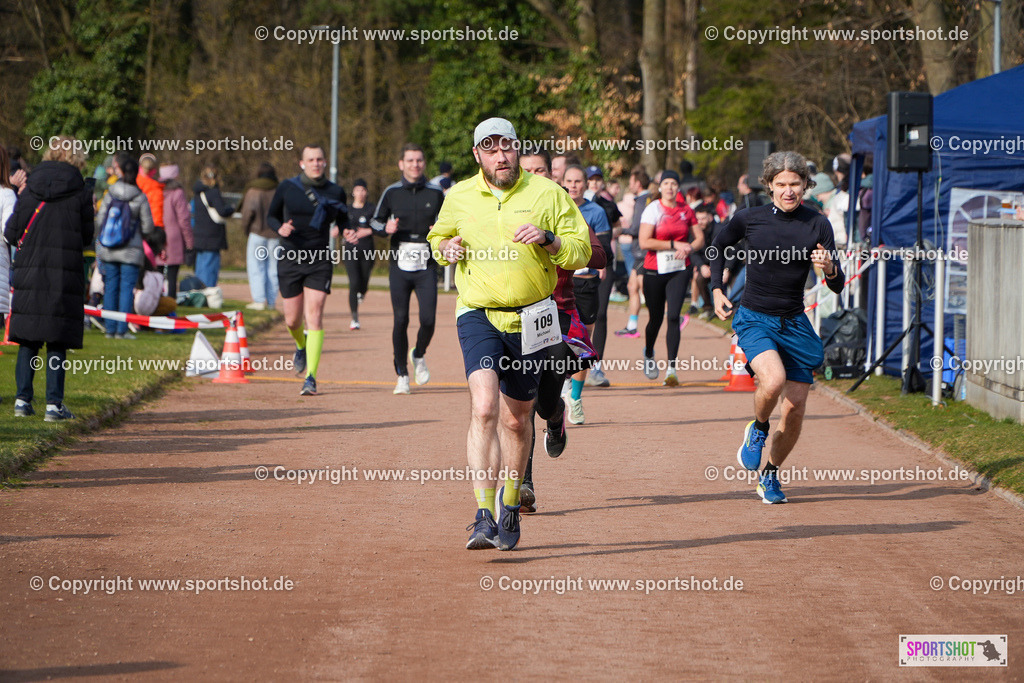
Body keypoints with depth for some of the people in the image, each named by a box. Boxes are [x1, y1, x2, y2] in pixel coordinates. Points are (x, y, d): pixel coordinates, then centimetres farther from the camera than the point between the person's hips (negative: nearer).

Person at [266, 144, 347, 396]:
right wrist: (280, 228, -11)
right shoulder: (287, 188, 1)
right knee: (292, 320, 7)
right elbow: (271, 216, 11)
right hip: (290, 259, 1)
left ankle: (311, 378, -13)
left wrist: (339, 230, -7)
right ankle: (301, 346, 45)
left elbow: (343, 221, 16)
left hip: (320, 261, -1)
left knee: (314, 316, -13)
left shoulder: (335, 192, 3)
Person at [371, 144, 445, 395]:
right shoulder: (392, 192, 6)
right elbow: (375, 221, 14)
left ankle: (419, 355, 22)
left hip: (426, 265, 0)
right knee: (400, 320, -4)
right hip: (400, 263, 0)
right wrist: (386, 229, -8)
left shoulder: (436, 193, 6)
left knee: (428, 319, -10)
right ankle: (402, 375, 8)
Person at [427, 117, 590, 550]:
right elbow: (439, 236, 25)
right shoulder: (459, 198, 6)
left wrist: (547, 238, -18)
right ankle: (484, 517, -28)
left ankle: (509, 506, 33)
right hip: (478, 316, -1)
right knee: (483, 408, -21)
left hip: (529, 320, 1)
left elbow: (581, 253, 1)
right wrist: (446, 249, 1)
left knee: (516, 420, 10)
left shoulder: (547, 194, 2)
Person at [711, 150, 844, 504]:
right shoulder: (749, 219, -5)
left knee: (795, 409, 1)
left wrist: (829, 268, -24)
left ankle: (770, 474, 26)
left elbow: (837, 286, -2)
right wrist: (716, 290, 5)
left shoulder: (817, 225, -3)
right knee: (773, 380, -30)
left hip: (794, 324, 2)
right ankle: (757, 429, 3)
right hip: (755, 319, -2)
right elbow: (720, 246, 16)